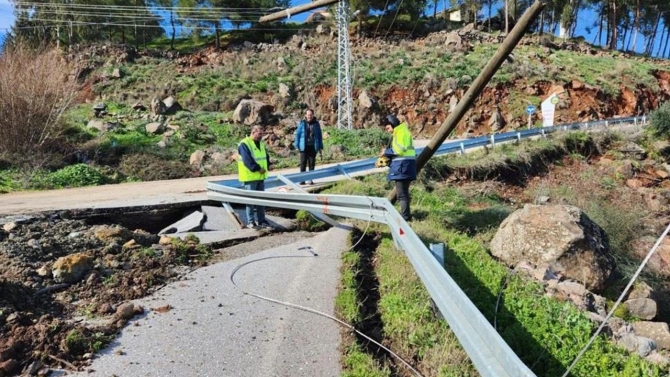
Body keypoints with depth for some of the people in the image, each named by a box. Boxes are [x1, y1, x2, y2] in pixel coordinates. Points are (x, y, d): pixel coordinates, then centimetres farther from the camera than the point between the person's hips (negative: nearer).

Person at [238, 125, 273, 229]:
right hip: (250, 177, -8)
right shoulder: (244, 144, -13)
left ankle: (261, 220, 22)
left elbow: (265, 156, 19)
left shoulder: (261, 143, 14)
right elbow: (247, 160, -22)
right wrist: (258, 168, -23)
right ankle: (250, 222, 6)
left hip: (261, 176, 8)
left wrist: (269, 164, -1)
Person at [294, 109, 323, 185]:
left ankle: (311, 179, 11)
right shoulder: (302, 123, 3)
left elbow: (319, 136, 10)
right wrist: (297, 145, -2)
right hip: (304, 147, -1)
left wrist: (320, 147, 7)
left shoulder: (316, 124, 6)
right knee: (303, 163, 0)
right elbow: (297, 134, 4)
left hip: (313, 147, 1)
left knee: (312, 163, 4)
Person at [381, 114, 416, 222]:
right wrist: (387, 155, 8)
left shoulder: (401, 131, -8)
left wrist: (387, 151, -8)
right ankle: (405, 215, 23)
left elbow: (400, 149, -19)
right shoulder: (398, 132, 23)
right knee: (403, 192, 16)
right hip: (402, 165, 11)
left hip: (403, 165, -11)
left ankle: (405, 217, -8)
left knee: (402, 193, -10)